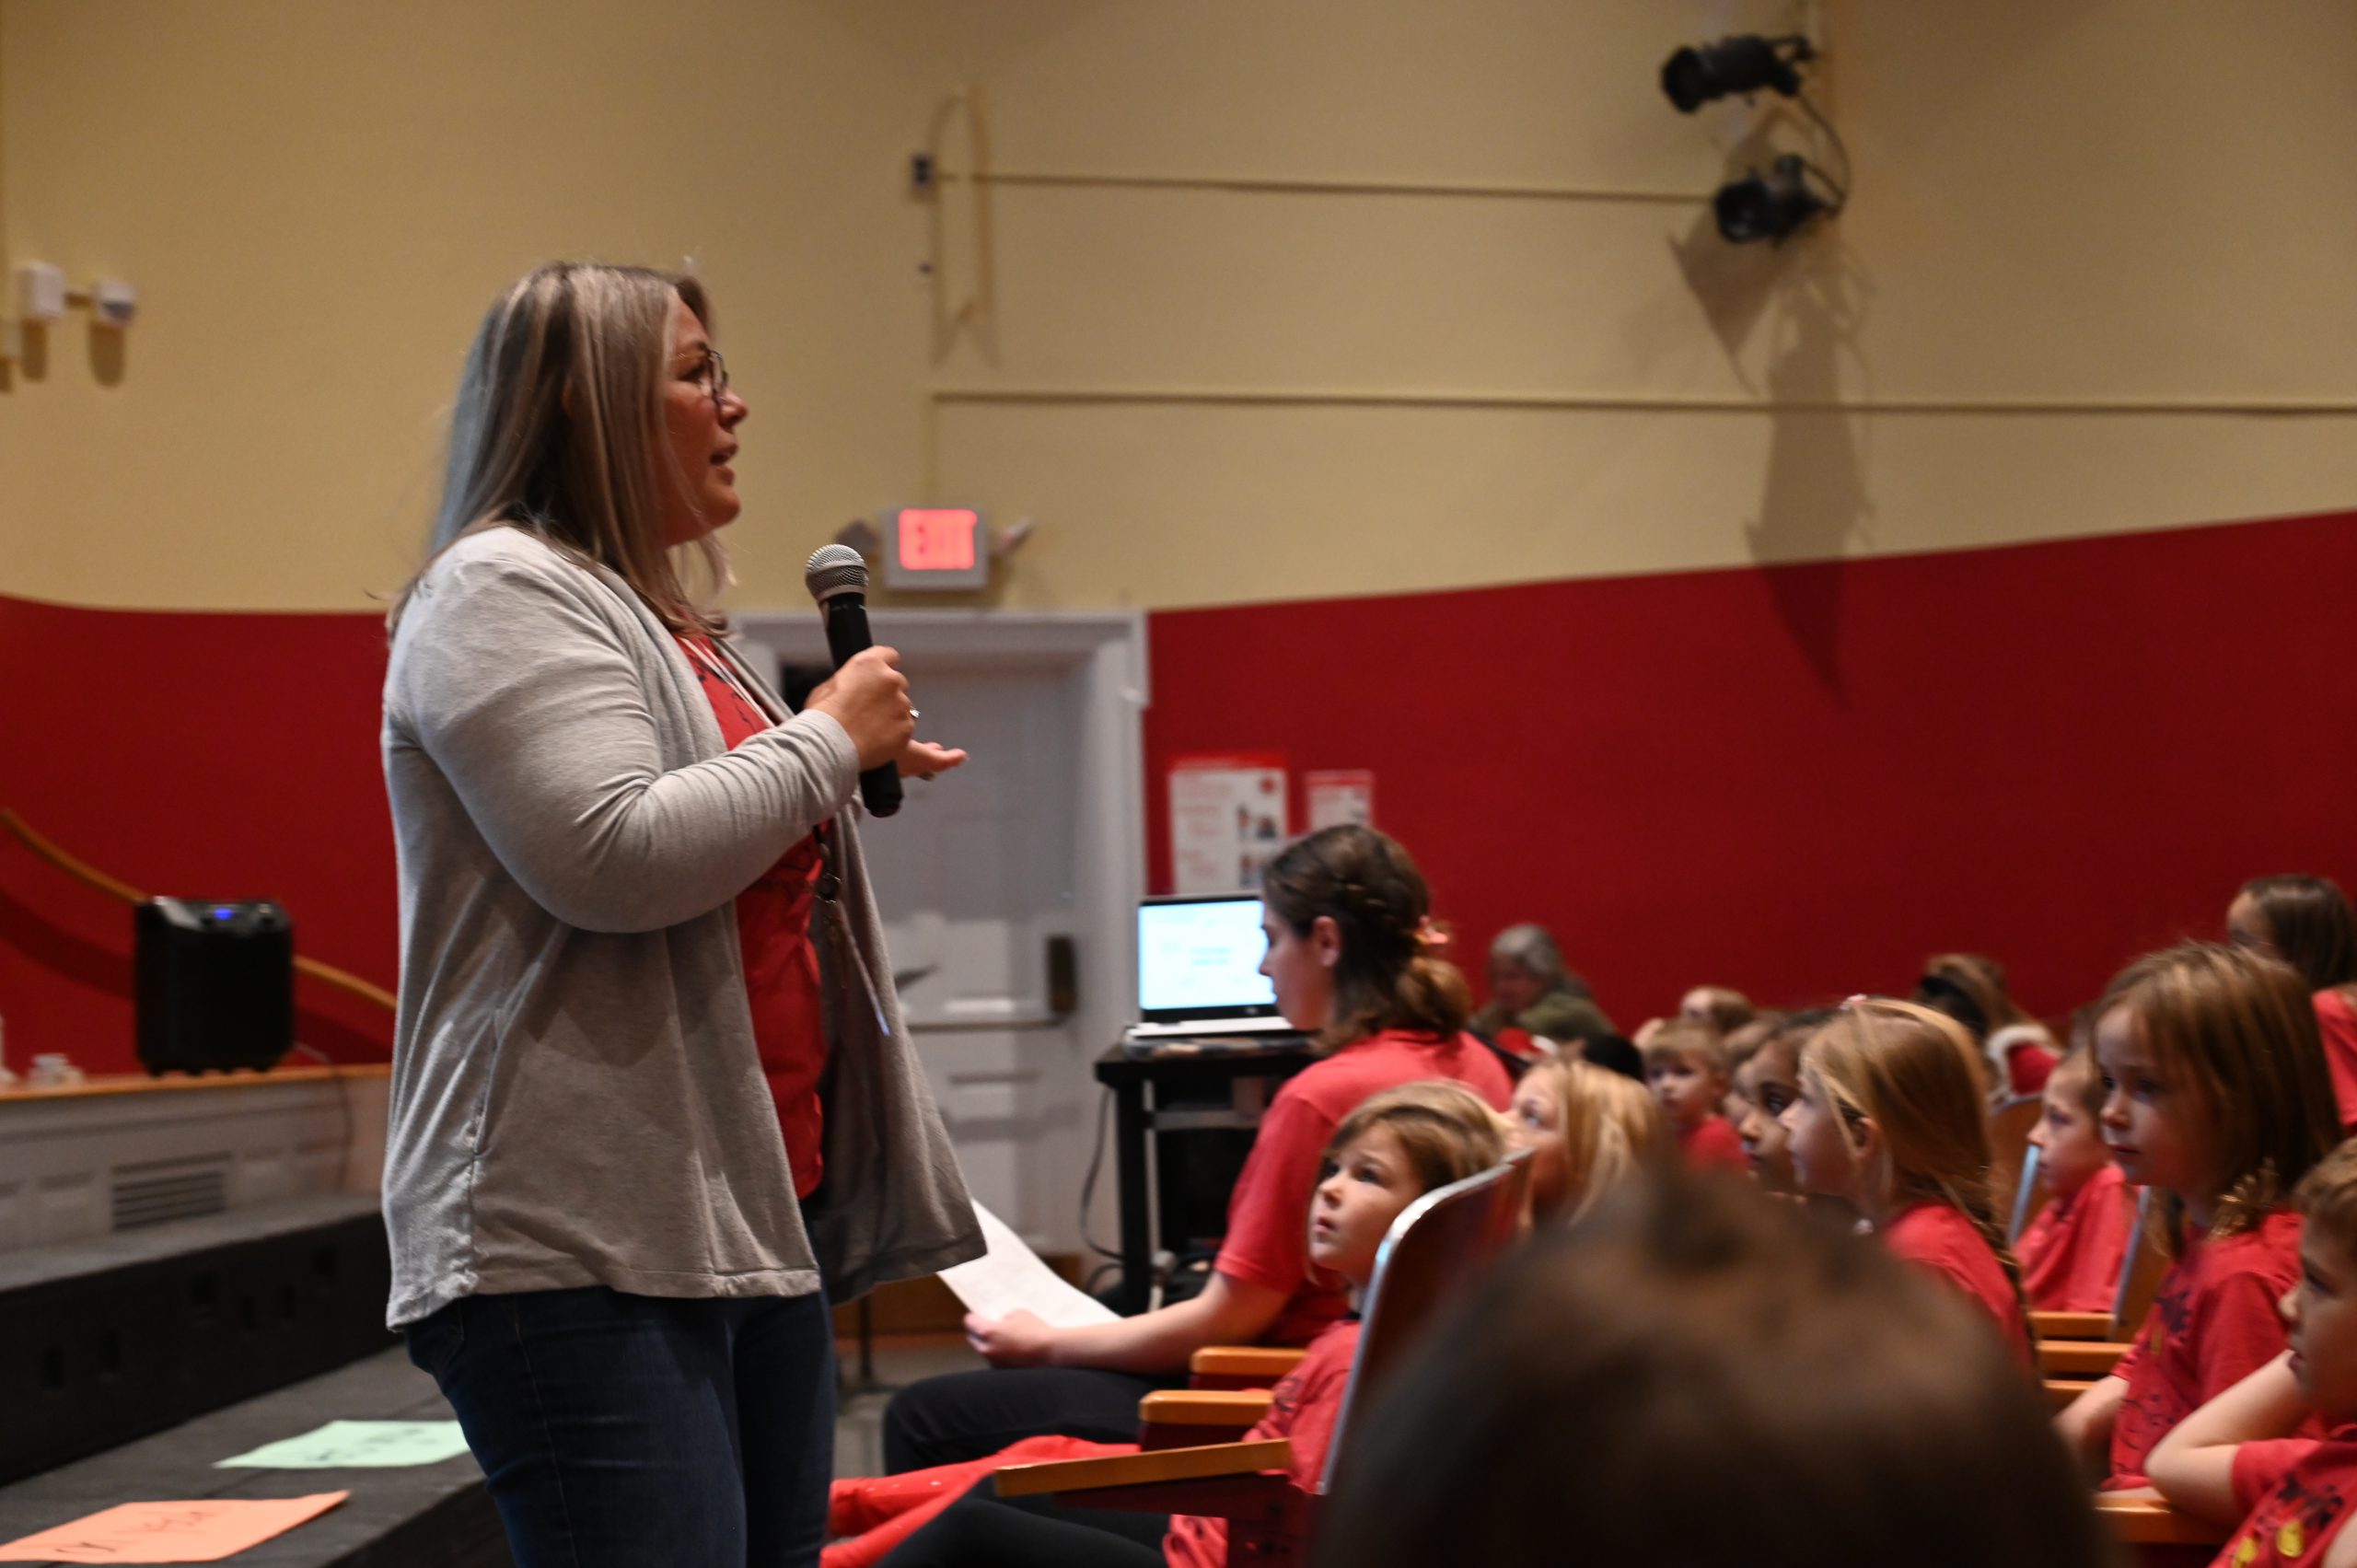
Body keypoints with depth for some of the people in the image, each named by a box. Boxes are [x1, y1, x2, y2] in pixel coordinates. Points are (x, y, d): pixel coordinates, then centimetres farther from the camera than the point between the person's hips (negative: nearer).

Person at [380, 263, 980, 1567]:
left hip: (755, 1215, 10)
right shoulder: (501, 593, -6)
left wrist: (857, 771, 20)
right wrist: (829, 738, -8)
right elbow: (611, 859, -20)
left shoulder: (674, 627, 23)